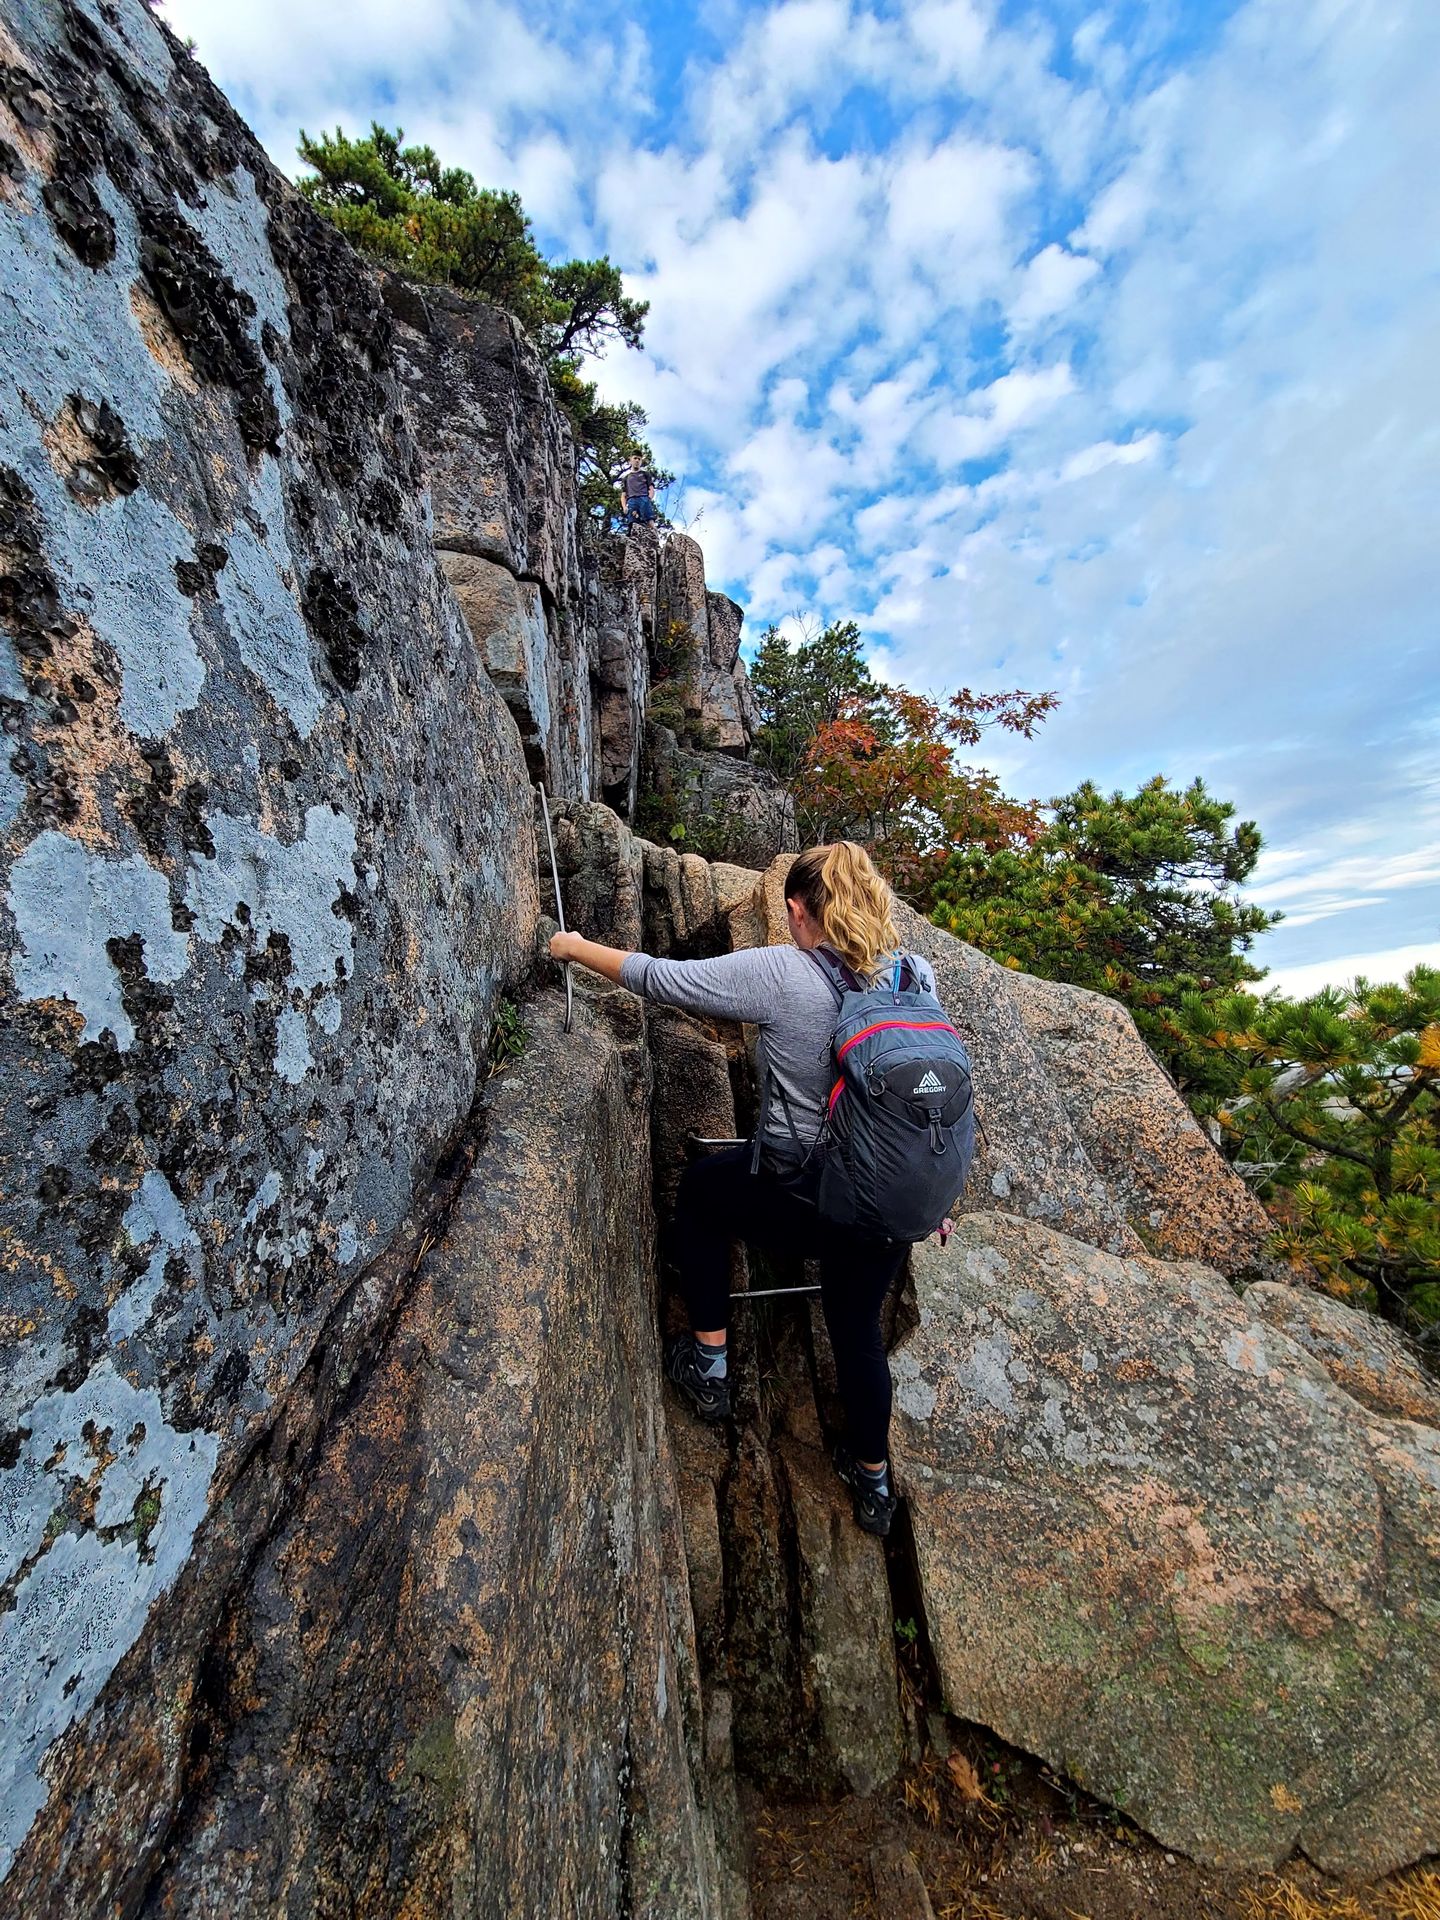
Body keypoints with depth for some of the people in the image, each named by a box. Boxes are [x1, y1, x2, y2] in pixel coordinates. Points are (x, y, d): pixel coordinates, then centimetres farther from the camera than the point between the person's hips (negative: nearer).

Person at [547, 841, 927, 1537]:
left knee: (699, 1185, 25)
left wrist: (578, 947, 5)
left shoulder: (780, 972, -20)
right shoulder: (915, 974, -3)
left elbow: (661, 978, -12)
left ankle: (708, 1364, 34)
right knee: (858, 1324, 31)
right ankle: (874, 1481, 53)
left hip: (799, 1204, -5)